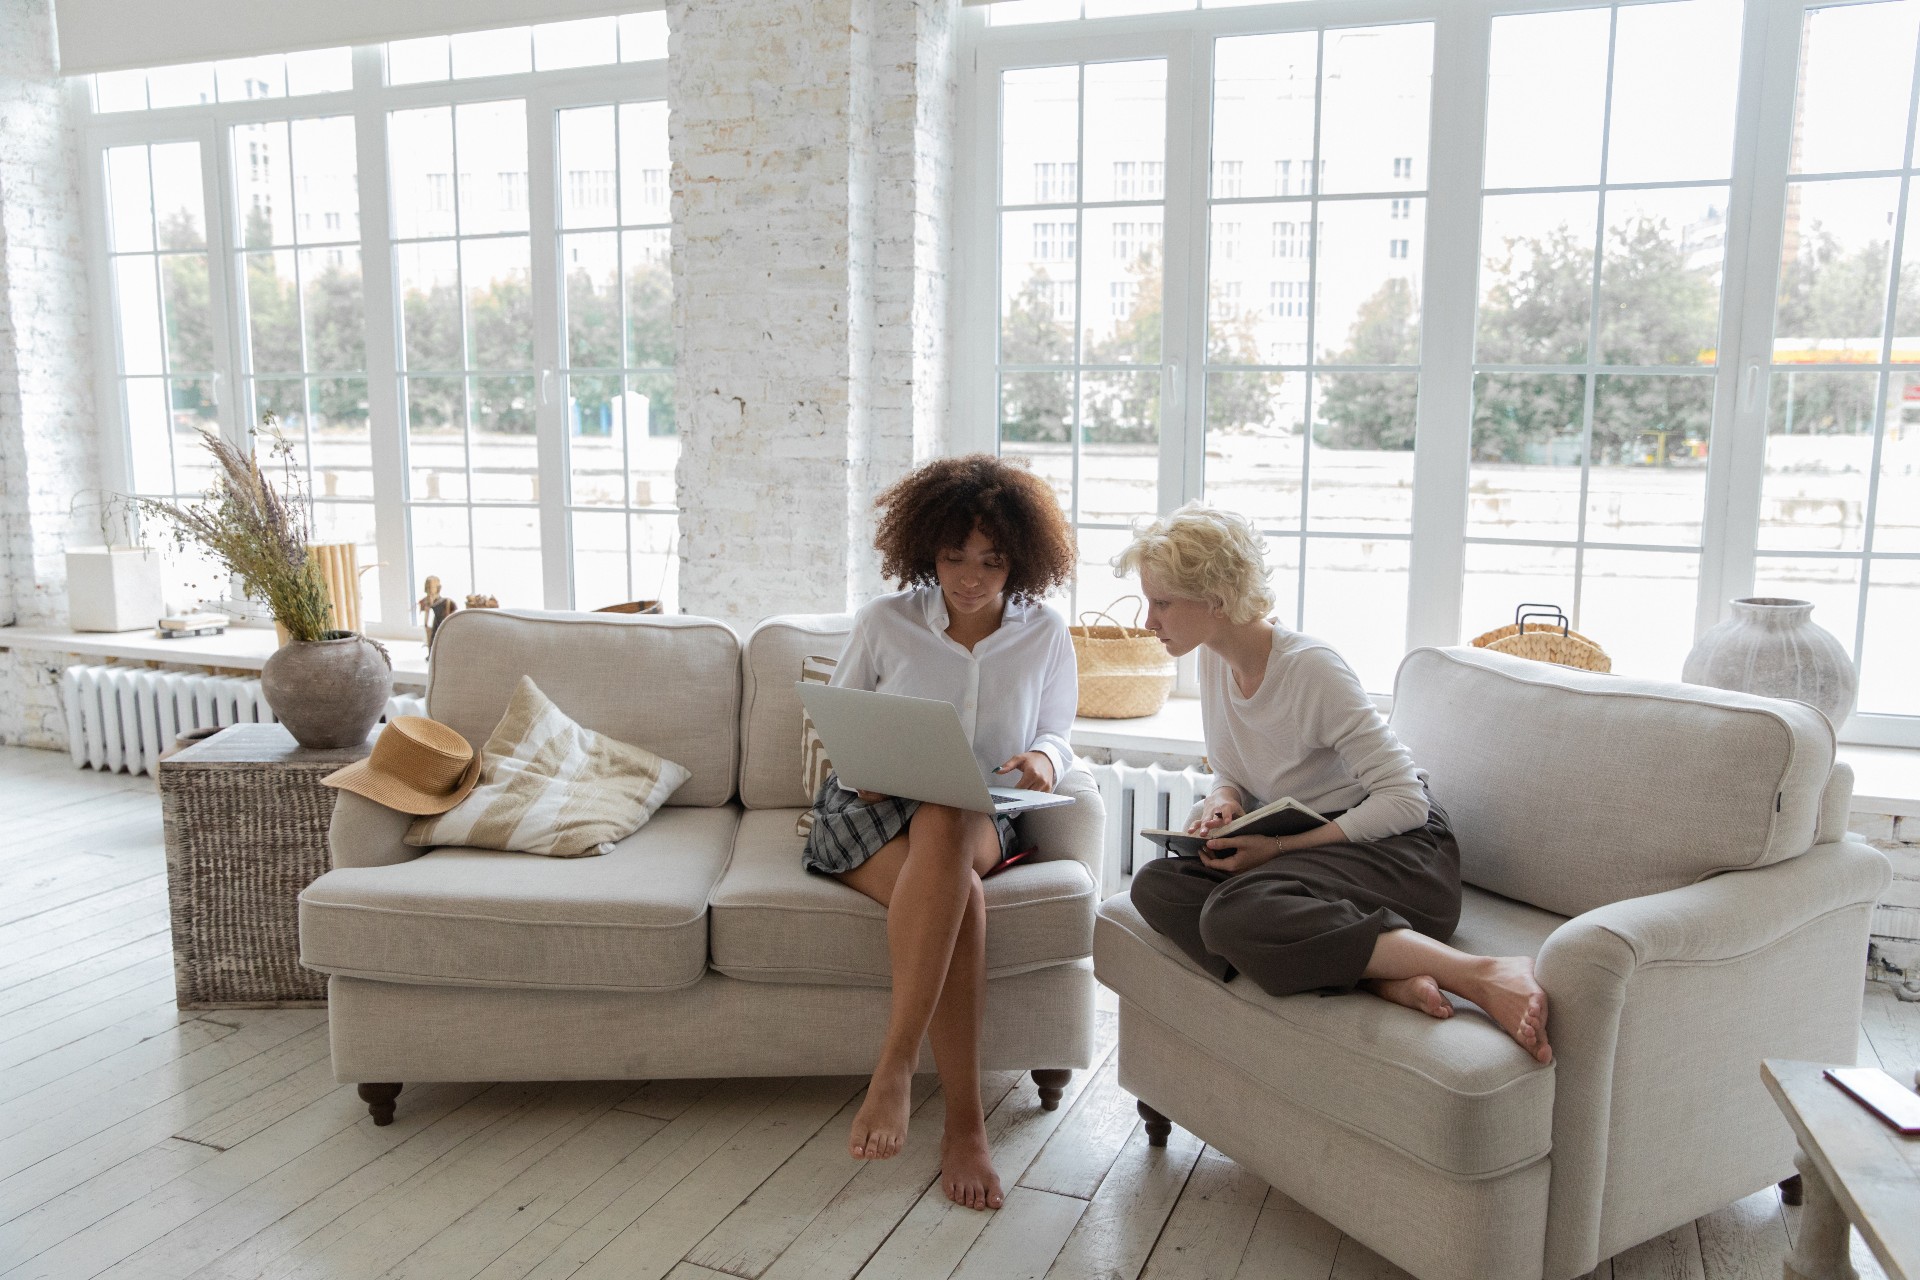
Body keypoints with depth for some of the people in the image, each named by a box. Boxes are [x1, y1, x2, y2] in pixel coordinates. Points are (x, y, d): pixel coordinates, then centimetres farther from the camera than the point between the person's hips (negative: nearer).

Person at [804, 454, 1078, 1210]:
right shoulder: (884, 623, 1)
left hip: (981, 820, 1)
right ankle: (964, 1124, -30)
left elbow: (1057, 736, 15)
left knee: (943, 826, -39)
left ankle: (894, 1068, -37)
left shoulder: (1045, 637, 6)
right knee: (960, 899, -35)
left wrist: (1043, 760, -10)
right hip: (869, 811, -1)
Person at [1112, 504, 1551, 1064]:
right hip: (1304, 848, 8)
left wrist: (1280, 846, -21)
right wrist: (1222, 804, -6)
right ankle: (1380, 977, -26)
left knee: (1233, 914, -34)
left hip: (1395, 850, -8)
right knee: (1155, 885, -17)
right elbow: (1232, 777, 19)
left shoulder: (1309, 668, -19)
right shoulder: (1214, 660, 5)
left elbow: (1405, 800, -19)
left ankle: (1481, 974, -33)